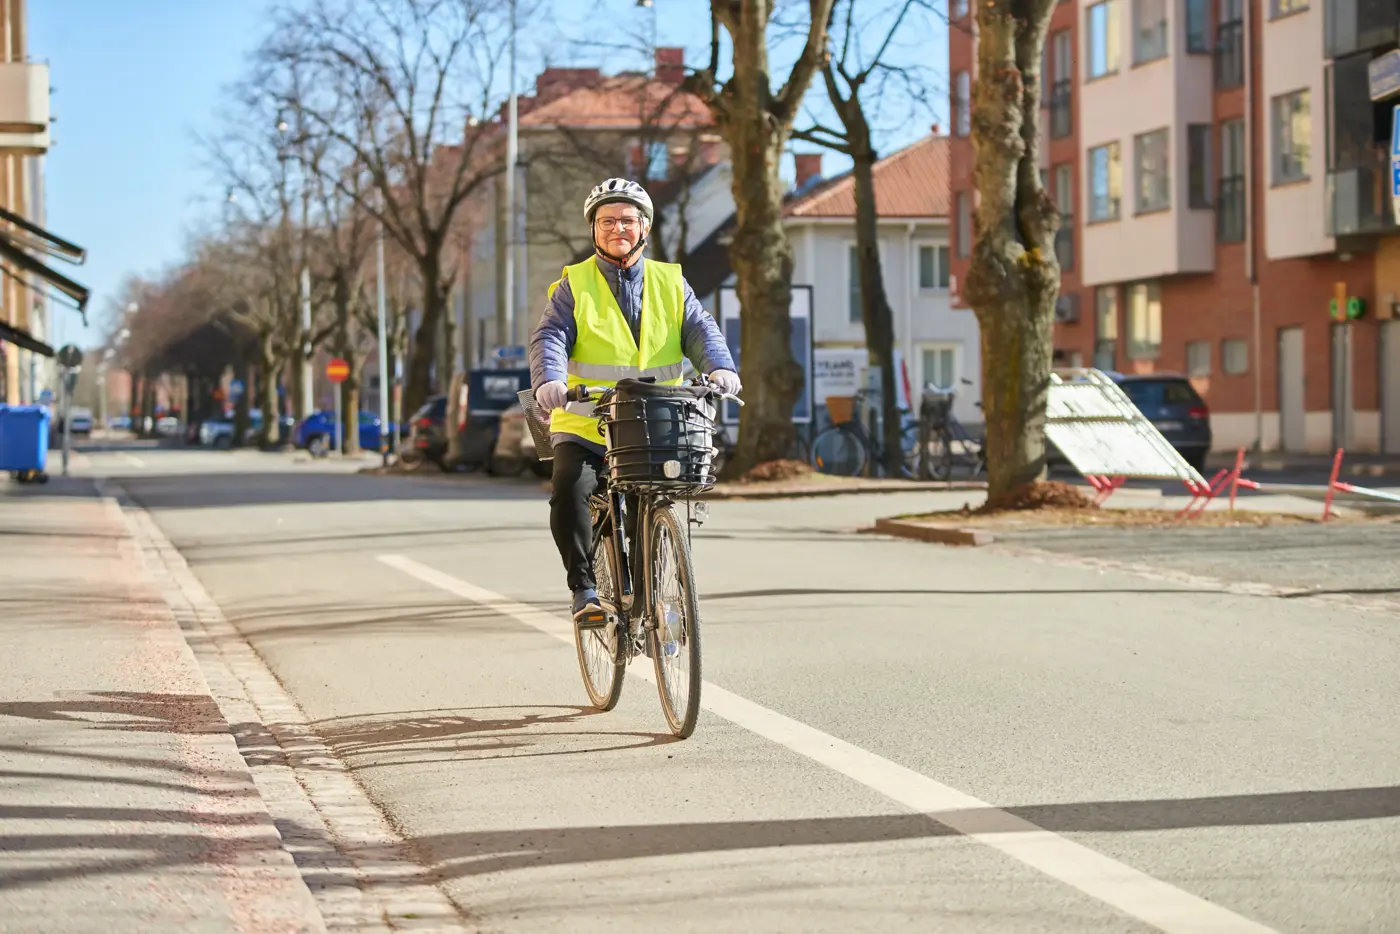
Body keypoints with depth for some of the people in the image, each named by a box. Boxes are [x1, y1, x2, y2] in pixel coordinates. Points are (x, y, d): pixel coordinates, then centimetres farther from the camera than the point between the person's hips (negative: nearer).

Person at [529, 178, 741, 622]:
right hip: (584, 429, -2)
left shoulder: (670, 283, 14)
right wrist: (549, 380, -30)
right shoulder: (573, 286, 6)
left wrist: (719, 367, -21)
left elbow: (700, 330, 1)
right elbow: (550, 337, -8)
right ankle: (585, 589, -14)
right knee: (570, 492, -27)